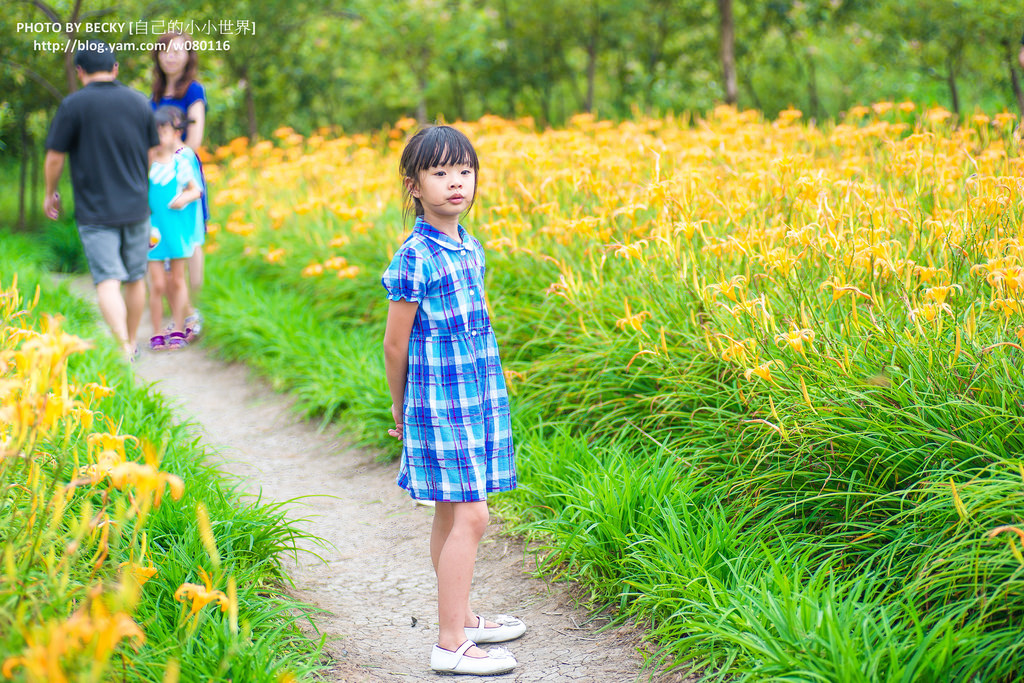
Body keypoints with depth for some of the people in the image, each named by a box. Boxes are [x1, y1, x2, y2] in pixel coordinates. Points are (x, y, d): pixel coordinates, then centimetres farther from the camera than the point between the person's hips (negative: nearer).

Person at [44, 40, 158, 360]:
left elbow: (55, 157, -7)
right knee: (136, 278, 15)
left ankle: (123, 348, -22)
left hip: (95, 211, -4)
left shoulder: (74, 105, -9)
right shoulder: (139, 102, 4)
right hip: (136, 207, 4)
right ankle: (132, 343, 27)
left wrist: (50, 193, 10)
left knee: (108, 282, -8)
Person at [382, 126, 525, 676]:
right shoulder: (413, 260, -14)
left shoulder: (472, 250, 10)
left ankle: (461, 617, 27)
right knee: (468, 517, -8)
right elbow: (395, 345, -8)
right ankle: (451, 644, -2)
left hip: (480, 399, 7)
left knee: (451, 514, 16)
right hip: (440, 404, -7)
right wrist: (400, 409, 1)